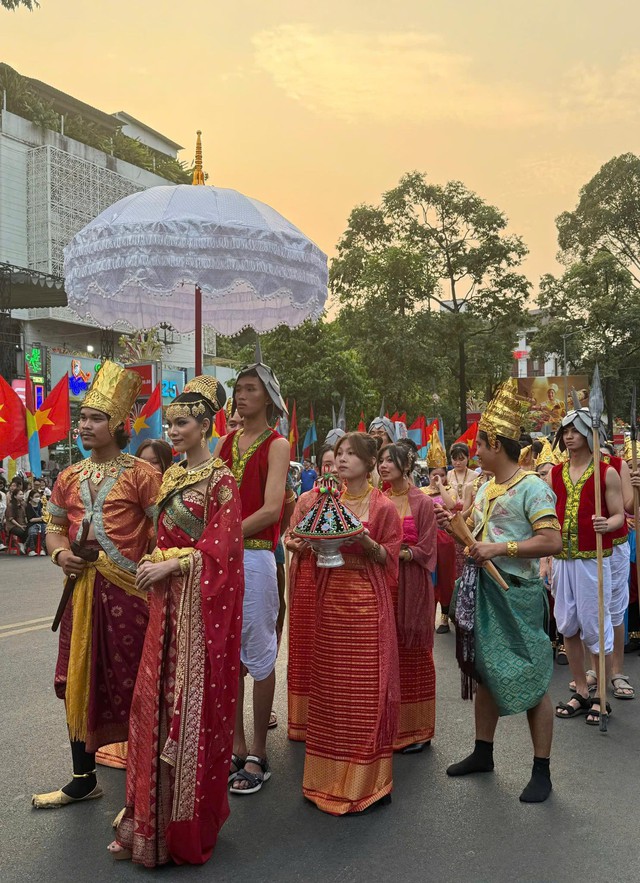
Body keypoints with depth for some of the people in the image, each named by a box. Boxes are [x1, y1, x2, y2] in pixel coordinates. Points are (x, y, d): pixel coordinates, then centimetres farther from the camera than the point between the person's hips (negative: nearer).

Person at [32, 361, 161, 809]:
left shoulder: (141, 474, -6)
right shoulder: (69, 478, 11)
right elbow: (54, 528, 17)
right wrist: (61, 554, -3)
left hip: (128, 592, -6)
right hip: (81, 592, 6)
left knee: (130, 686, 3)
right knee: (79, 684, 13)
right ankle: (83, 779, 31)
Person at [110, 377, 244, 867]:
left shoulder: (220, 479, -9)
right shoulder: (172, 476, 14)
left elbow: (220, 545, -14)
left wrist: (169, 566, -15)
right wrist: (154, 565, 4)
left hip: (203, 601, -7)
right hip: (169, 599, 7)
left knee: (195, 701, 0)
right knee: (159, 696, 9)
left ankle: (189, 822, 14)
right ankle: (156, 813, 22)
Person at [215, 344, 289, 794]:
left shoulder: (276, 445, -2)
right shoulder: (226, 442, 15)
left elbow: (271, 509, -12)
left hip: (255, 555, -5)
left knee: (258, 654, 2)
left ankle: (258, 753, 13)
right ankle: (237, 747, 21)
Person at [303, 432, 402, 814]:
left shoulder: (383, 506, -3)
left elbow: (389, 557, -3)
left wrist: (365, 541, -19)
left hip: (368, 600, -5)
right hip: (332, 596, 5)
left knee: (367, 687, -2)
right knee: (330, 685, 7)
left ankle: (365, 782, 10)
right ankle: (331, 777, 20)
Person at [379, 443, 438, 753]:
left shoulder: (422, 503, -3)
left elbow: (426, 551, -6)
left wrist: (400, 554, -18)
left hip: (411, 587, -4)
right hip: (381, 584, 4)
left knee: (412, 655, 3)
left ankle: (415, 729, 15)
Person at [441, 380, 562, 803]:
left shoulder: (531, 487, -14)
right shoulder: (487, 488, 13)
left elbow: (552, 541, -22)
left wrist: (500, 549, -24)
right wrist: (455, 524, 6)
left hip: (516, 594, -9)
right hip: (483, 592, 9)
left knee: (530, 680, -1)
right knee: (485, 673, 17)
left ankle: (542, 771, 10)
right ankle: (483, 752, 31)